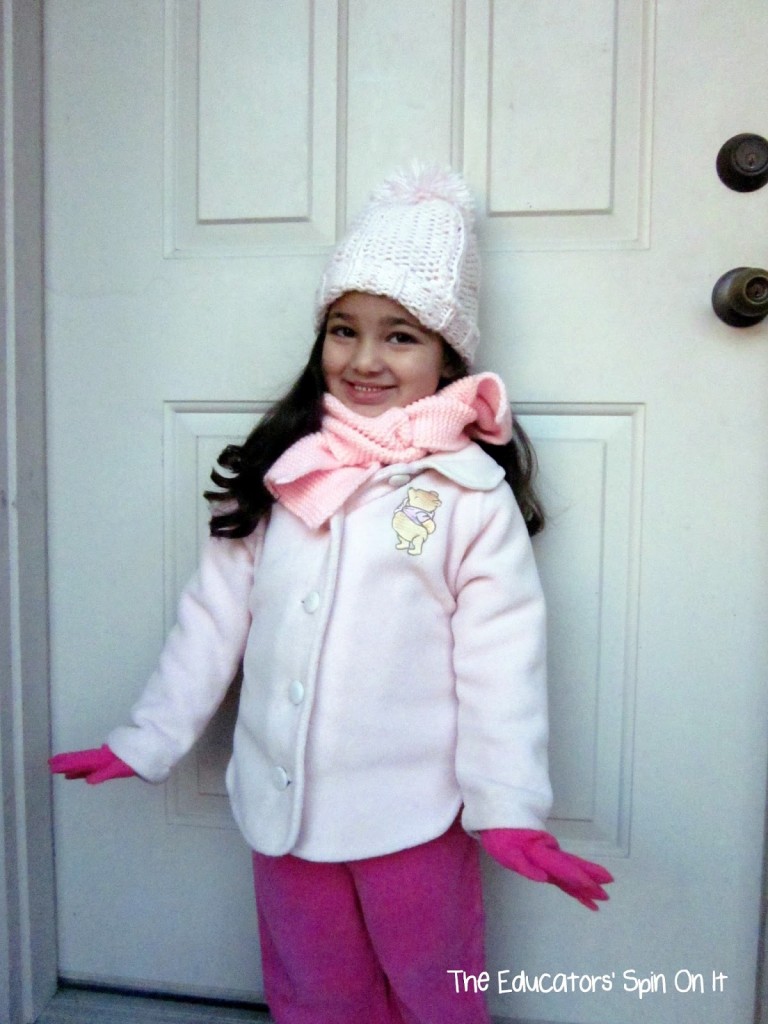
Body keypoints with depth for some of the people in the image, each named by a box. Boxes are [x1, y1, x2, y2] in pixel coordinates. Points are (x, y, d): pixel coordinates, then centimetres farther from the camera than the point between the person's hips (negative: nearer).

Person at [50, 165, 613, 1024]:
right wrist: (146, 741, 6)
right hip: (280, 802, 4)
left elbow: (500, 656, -12)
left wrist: (508, 808, -13)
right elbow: (214, 613, 3)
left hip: (412, 814, -3)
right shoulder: (274, 472, 0)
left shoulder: (469, 491, -12)